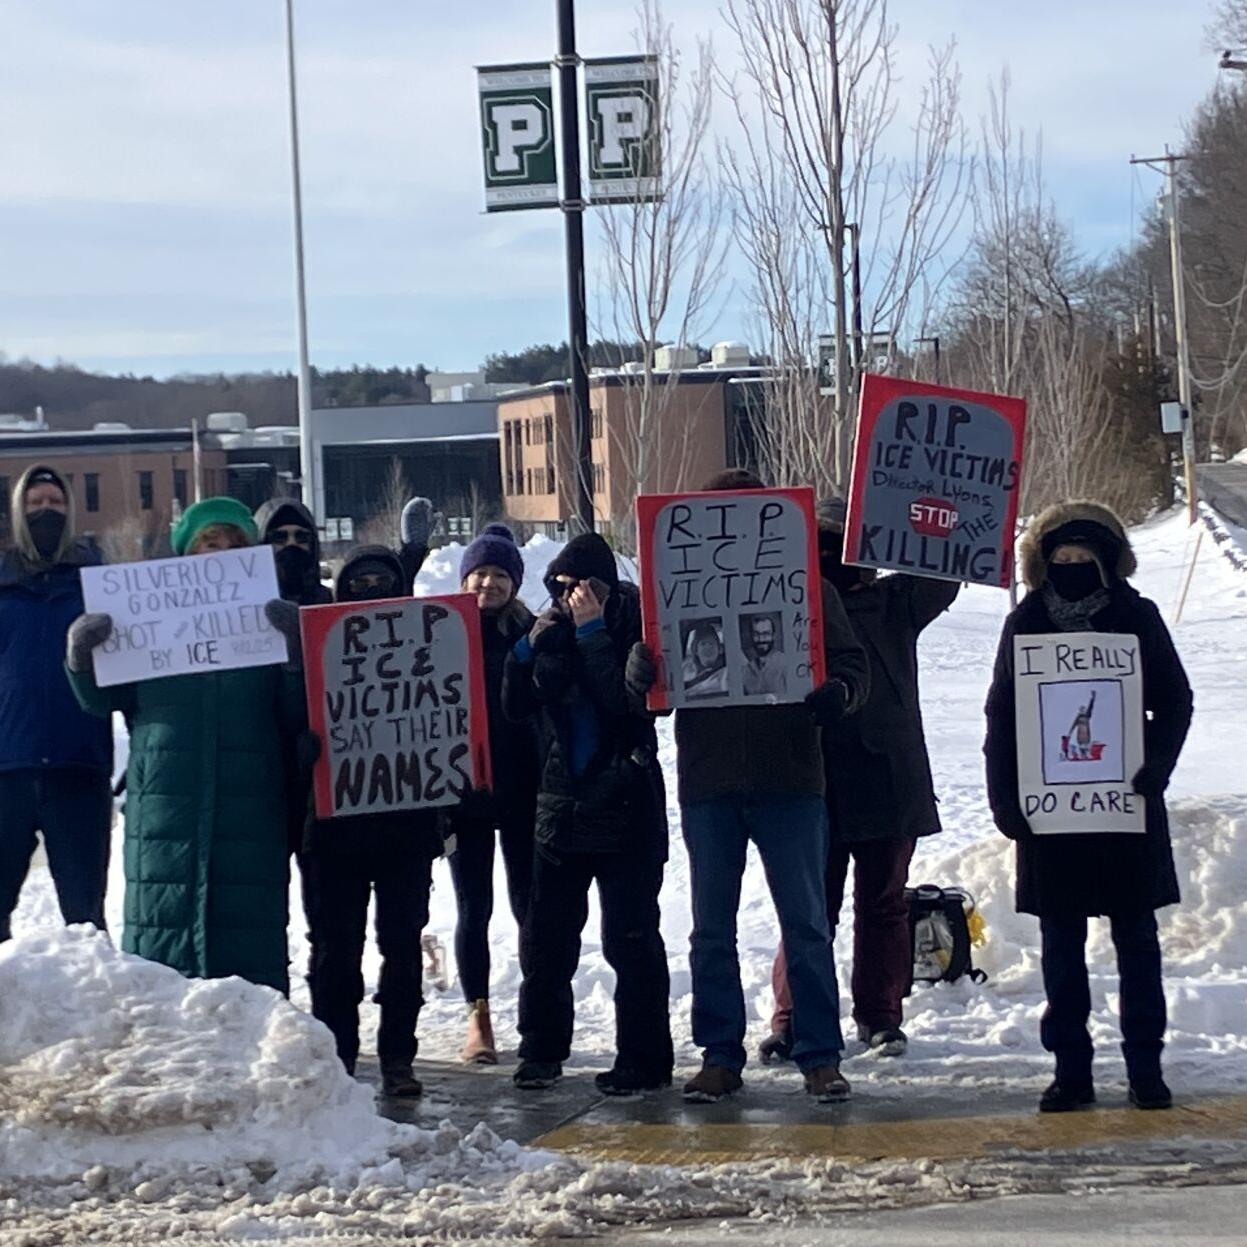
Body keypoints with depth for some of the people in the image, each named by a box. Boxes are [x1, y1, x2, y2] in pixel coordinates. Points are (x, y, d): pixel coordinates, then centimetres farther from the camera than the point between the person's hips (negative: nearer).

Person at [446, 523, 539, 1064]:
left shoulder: (531, 634, 2)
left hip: (522, 790, 0)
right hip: (464, 790, 0)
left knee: (528, 903, 2)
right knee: (473, 907, 5)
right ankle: (478, 1019, 12)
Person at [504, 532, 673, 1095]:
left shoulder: (633, 627, -7)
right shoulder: (555, 629, 9)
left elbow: (627, 700, -22)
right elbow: (515, 705, 9)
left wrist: (592, 632, -20)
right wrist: (530, 646, -6)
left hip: (625, 810, -6)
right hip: (562, 805, 6)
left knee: (629, 937, -4)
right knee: (544, 935, 8)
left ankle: (643, 1057, 3)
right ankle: (541, 1049, 20)